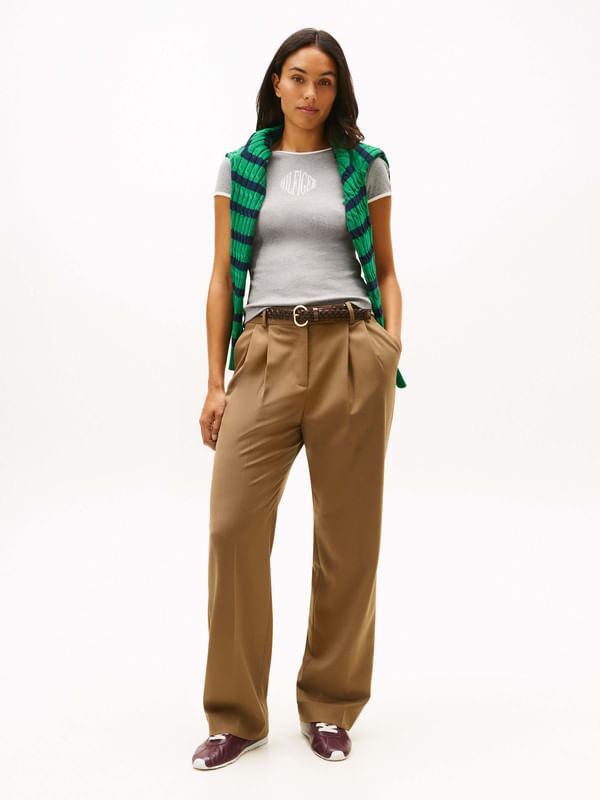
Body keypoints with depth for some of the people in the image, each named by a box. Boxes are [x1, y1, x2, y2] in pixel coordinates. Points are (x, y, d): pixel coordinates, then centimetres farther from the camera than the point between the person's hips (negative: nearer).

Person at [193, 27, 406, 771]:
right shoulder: (240, 168, 12)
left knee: (348, 535, 3)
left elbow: (385, 269, 13)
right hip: (268, 354, 0)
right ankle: (235, 715, 8)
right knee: (234, 527, -9)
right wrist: (216, 382, 3)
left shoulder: (365, 165, 11)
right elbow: (223, 277, 9)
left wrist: (392, 347, -2)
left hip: (351, 353, 0)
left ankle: (330, 708, 20)